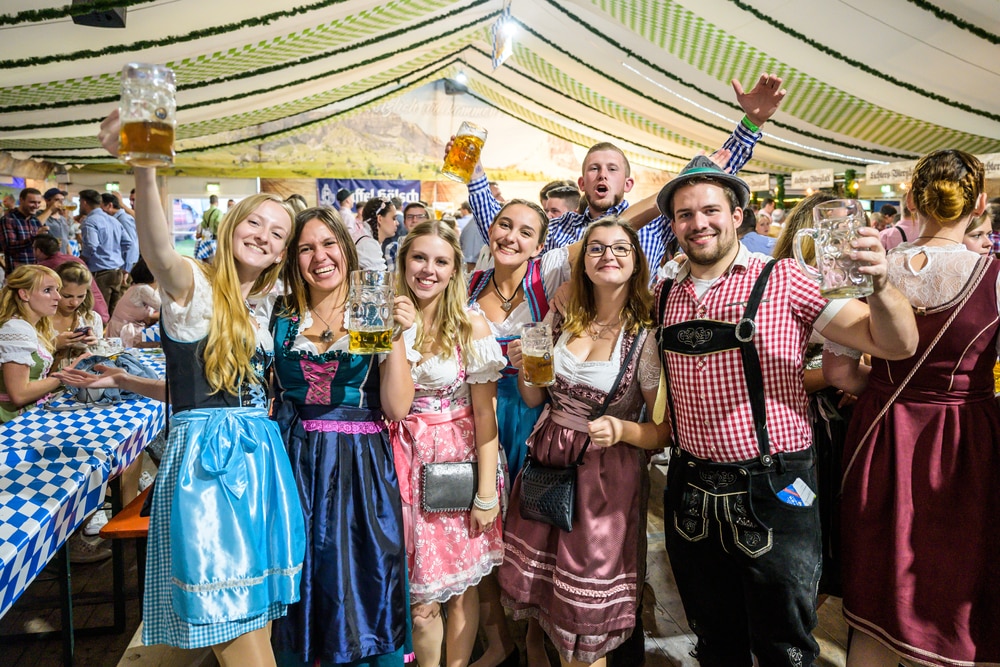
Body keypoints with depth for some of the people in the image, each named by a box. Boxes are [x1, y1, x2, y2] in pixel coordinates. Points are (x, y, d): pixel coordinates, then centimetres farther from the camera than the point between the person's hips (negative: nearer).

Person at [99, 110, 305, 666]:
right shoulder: (194, 286, -7)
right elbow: (160, 251, -33)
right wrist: (144, 170, -49)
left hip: (259, 459, 7)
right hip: (206, 460, -7)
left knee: (257, 620, 16)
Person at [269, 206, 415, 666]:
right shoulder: (281, 322, 6)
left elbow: (397, 409, -10)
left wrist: (397, 337, -17)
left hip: (358, 469, -2)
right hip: (294, 467, 2)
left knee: (360, 588, 6)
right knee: (297, 587, 12)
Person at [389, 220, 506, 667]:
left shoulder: (471, 327, -6)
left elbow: (485, 414, -7)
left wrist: (487, 492, -9)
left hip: (460, 461, -1)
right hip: (406, 463, 2)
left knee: (461, 586, 10)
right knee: (420, 599, 6)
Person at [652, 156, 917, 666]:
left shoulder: (782, 281, -8)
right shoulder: (664, 296, 4)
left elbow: (896, 345, -13)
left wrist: (879, 284, -31)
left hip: (773, 495, -3)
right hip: (692, 496, 4)